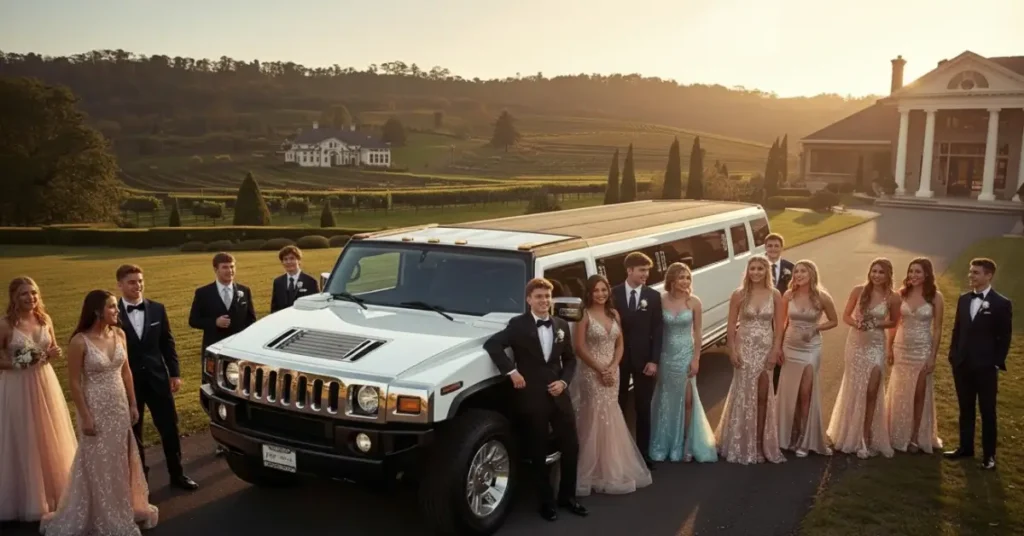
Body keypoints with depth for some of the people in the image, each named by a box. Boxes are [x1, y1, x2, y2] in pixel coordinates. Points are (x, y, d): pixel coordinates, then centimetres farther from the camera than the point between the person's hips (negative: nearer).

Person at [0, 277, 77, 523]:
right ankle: (28, 498, 22)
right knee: (23, 443, 6)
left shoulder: (45, 319, 1)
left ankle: (53, 491, 34)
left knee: (51, 440, 16)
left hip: (45, 384, 5)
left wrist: (54, 355, -7)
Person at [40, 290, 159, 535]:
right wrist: (85, 417, -14)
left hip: (119, 406, 6)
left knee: (121, 460, 16)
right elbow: (74, 382, -14)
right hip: (96, 408, -5)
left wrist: (133, 404, 9)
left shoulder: (119, 334, -1)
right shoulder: (80, 342, -17)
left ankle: (125, 510, 32)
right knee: (99, 463, 7)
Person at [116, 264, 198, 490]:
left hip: (158, 379, 3)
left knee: (170, 428, 8)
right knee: (133, 432, 11)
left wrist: (175, 373, 4)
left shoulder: (157, 309, 2)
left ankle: (177, 474, 23)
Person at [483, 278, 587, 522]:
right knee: (538, 453, 7)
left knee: (571, 448, 10)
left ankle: (567, 496, 29)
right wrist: (511, 371, -19)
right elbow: (491, 345, -16)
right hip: (532, 398, -4)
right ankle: (547, 501, 22)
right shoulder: (518, 325, -7)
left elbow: (570, 359, 14)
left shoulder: (561, 325, 9)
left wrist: (564, 381, -2)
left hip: (559, 396, 4)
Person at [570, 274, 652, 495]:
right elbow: (579, 348, -13)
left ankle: (612, 470, 23)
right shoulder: (585, 315, -9)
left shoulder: (614, 314, 8)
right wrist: (600, 369, -15)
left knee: (610, 420, 11)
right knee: (596, 420, -2)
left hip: (612, 372, 5)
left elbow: (620, 345, 8)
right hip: (592, 373, -5)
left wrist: (612, 367, -8)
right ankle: (597, 473, 9)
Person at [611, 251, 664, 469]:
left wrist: (654, 360, -8)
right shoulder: (613, 294, -3)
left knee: (643, 408, 9)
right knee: (618, 407, 9)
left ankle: (643, 453, 18)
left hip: (643, 359, 1)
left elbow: (657, 330, -1)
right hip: (618, 358, -1)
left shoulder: (654, 296, 1)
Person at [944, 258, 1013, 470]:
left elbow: (1005, 338, -6)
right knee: (965, 410, 14)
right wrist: (953, 357, 7)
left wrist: (997, 364, -9)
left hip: (986, 367, -5)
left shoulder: (1002, 304, -8)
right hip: (962, 365, 5)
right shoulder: (964, 299, 7)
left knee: (987, 412, 6)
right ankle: (965, 447, 26)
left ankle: (988, 455, 15)